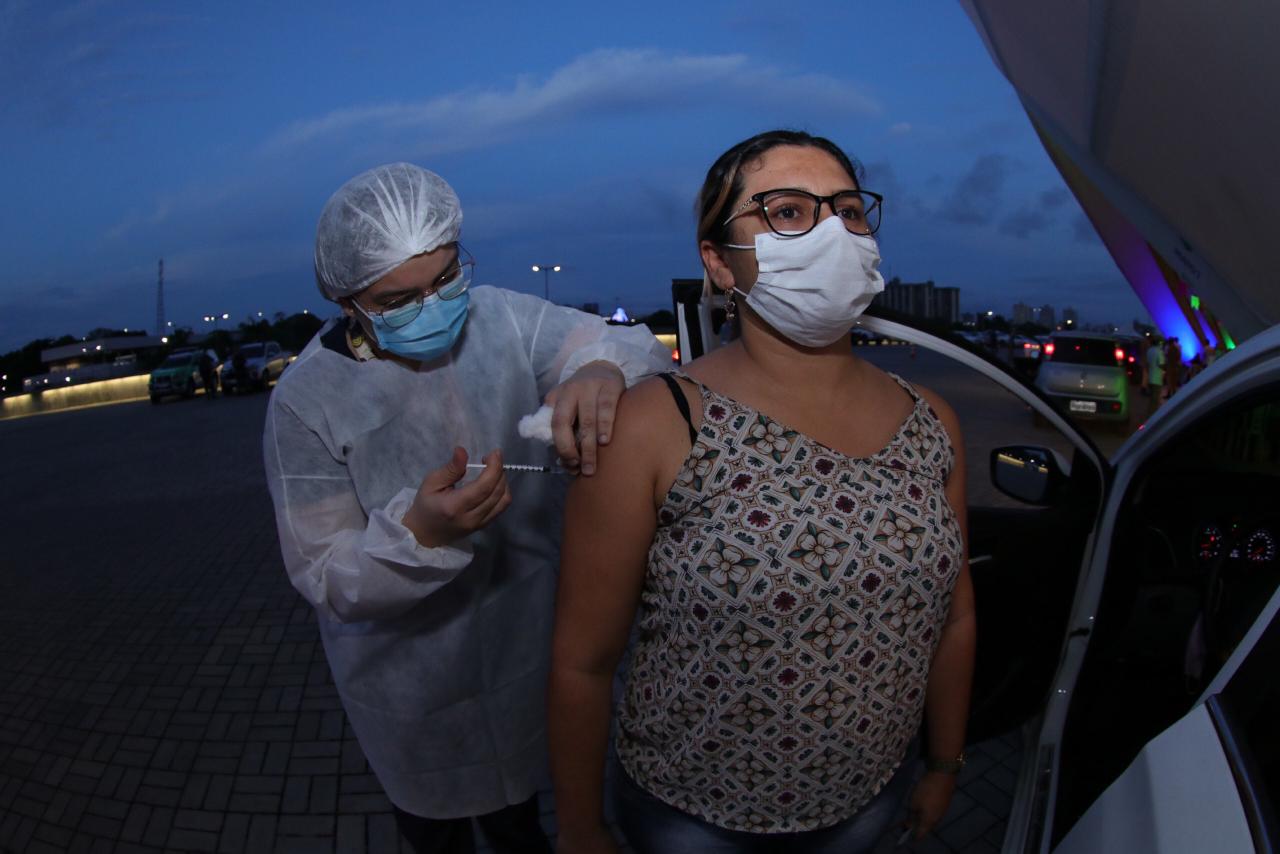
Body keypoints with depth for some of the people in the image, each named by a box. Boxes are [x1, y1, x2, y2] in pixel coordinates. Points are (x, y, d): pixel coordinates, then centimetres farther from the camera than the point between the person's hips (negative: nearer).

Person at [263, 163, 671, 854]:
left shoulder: (505, 320, -16)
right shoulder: (306, 400, -20)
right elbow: (322, 577, -19)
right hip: (412, 689, -2)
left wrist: (603, 367, -43)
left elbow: (636, 347, -19)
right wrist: (418, 533, -40)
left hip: (525, 649, 3)